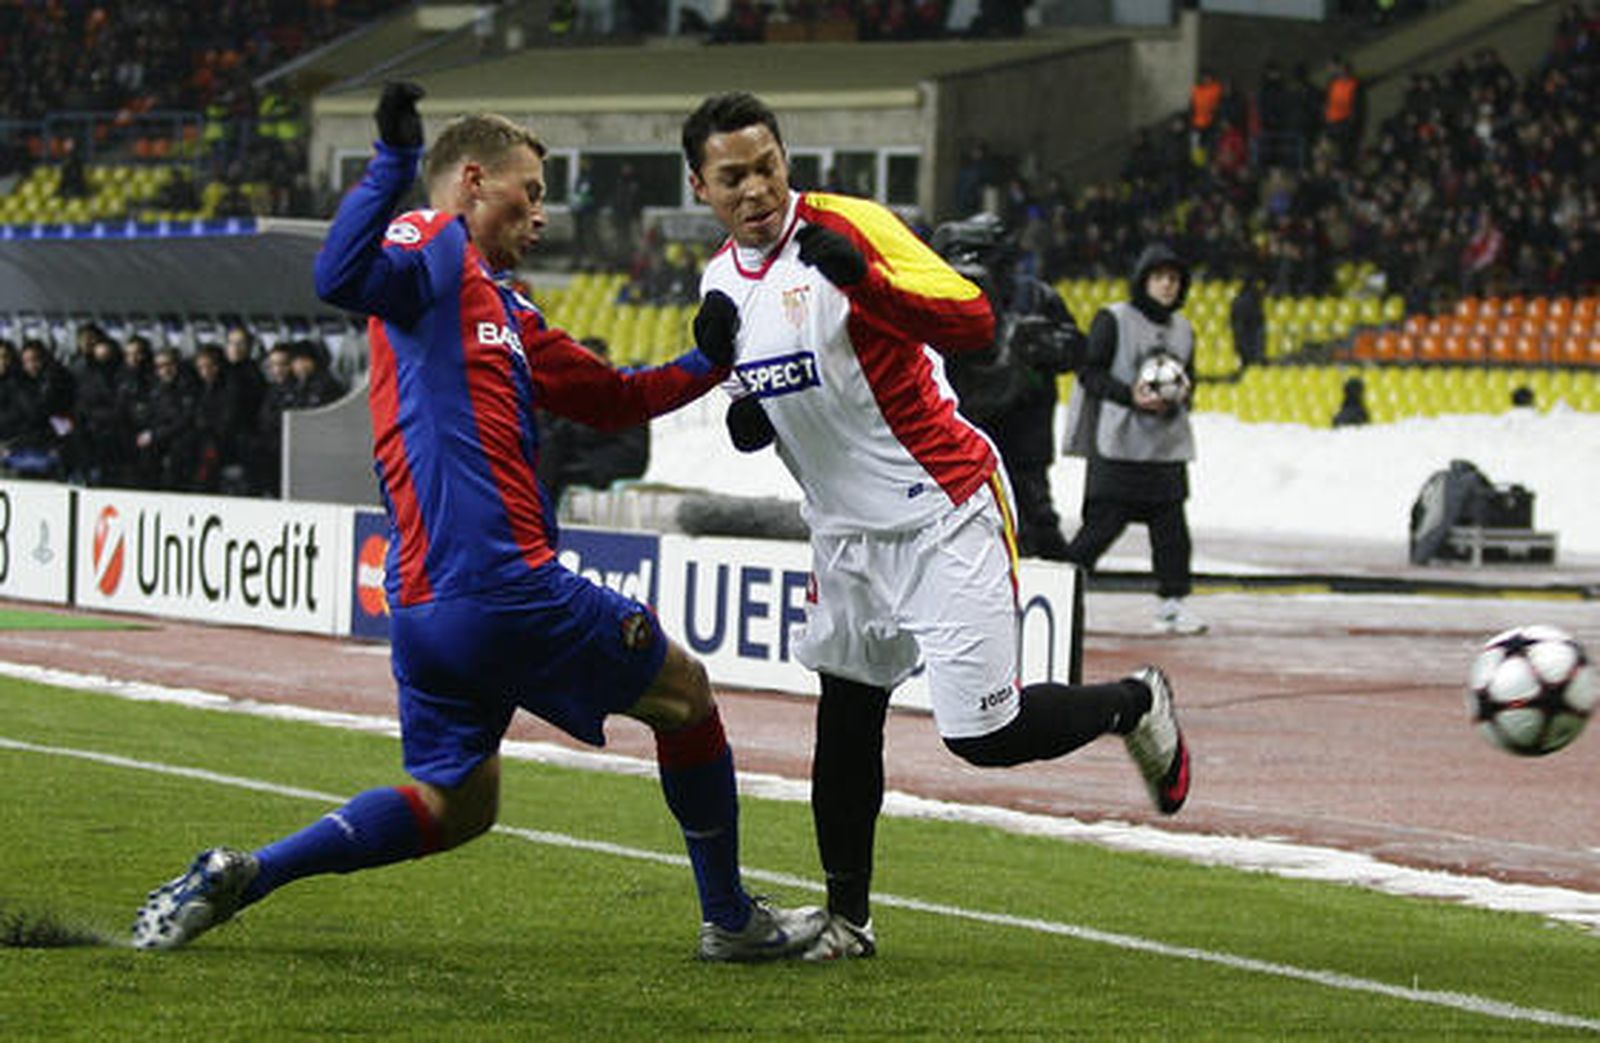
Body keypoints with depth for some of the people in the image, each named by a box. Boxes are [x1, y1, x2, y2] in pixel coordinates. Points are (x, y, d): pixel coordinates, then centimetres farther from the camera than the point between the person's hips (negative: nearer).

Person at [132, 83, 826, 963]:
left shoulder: (506, 311, 24)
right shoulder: (435, 248, -4)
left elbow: (615, 398, 30)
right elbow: (340, 278, -25)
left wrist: (714, 360, 24)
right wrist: (393, 162, -29)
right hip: (503, 586, -9)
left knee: (451, 804, 15)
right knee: (682, 692, 10)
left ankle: (236, 877, 3)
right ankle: (731, 921, 21)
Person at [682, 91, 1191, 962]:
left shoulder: (846, 228, -16)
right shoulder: (722, 280, 7)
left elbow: (974, 323, -26)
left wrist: (863, 278, -39)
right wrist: (741, 413, -4)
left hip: (942, 520, -7)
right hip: (848, 532, 7)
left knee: (982, 734, -9)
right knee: (844, 720, 11)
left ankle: (1135, 705, 17)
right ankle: (846, 920, 25)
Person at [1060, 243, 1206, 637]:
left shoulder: (1182, 329, 17)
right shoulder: (1113, 320, -2)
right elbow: (1090, 372, -6)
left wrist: (1178, 396, 0)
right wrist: (1131, 395, -18)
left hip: (1168, 445, 6)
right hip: (1119, 445, -6)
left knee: (1172, 524, -1)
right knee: (1104, 523, -8)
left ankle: (1173, 603, 4)